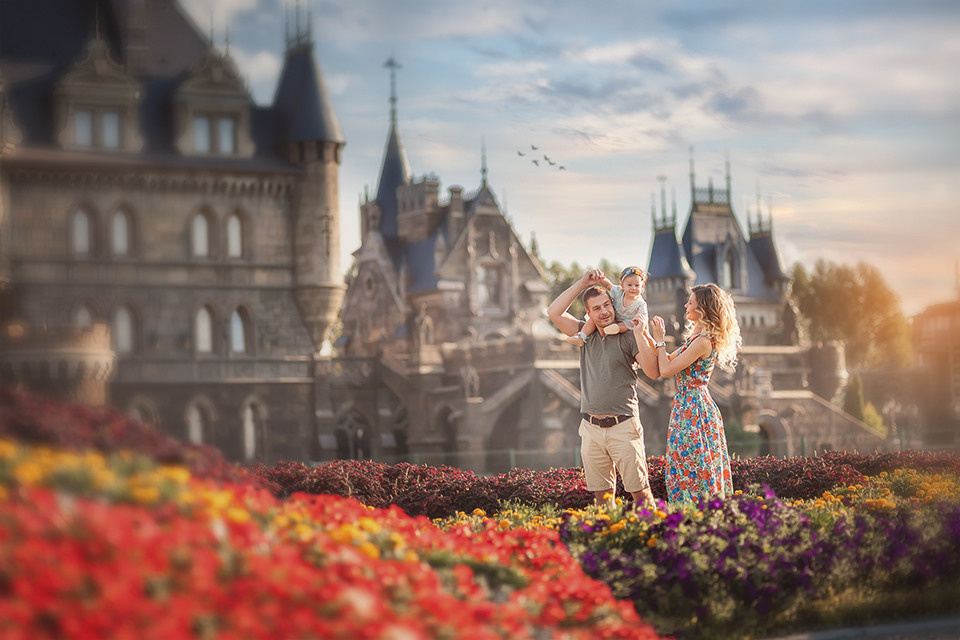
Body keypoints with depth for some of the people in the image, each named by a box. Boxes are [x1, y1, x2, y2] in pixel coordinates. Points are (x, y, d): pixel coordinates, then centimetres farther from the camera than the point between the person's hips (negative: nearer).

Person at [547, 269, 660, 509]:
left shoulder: (627, 338, -1)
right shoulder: (586, 335, 12)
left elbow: (654, 372, -10)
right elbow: (554, 312, 5)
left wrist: (641, 336, -19)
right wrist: (583, 283, 2)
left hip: (623, 426, -4)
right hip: (591, 427, 4)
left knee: (640, 492, -6)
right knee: (601, 495, 6)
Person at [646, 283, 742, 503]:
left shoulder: (703, 341, -18)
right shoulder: (697, 337, 12)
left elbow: (666, 370, -18)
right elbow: (666, 361, 18)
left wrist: (659, 341, -5)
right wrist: (648, 337, 15)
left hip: (692, 409, -10)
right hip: (690, 405, 10)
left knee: (690, 470, -5)